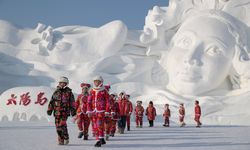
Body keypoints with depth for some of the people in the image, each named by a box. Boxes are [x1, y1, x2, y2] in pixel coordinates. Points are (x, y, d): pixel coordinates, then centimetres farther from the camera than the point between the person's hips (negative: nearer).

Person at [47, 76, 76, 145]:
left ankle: (66, 138, 3)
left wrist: (73, 111, -2)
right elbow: (51, 102, 13)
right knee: (58, 126, 2)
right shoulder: (56, 92, 11)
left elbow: (72, 102, 3)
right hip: (57, 112, 4)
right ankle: (61, 140, 13)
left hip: (65, 112, -3)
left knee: (62, 125, -16)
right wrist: (49, 110, 10)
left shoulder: (69, 92, 4)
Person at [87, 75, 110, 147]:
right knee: (95, 126, 7)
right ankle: (101, 139, 19)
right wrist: (89, 111, 2)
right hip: (94, 111, 5)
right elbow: (89, 101, 10)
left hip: (101, 111, -5)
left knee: (100, 125, -12)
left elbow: (107, 102, -2)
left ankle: (100, 140, -7)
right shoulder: (92, 91, 9)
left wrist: (107, 111, -6)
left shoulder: (104, 91, -1)